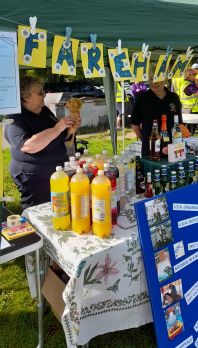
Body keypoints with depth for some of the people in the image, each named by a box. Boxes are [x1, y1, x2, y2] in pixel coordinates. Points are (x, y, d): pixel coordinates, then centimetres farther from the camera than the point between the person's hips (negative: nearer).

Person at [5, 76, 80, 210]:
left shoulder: (45, 111, 7)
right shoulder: (15, 120, -16)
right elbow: (29, 146, -33)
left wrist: (70, 129, -1)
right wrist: (57, 128, -29)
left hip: (59, 173, 8)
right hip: (35, 181, -7)